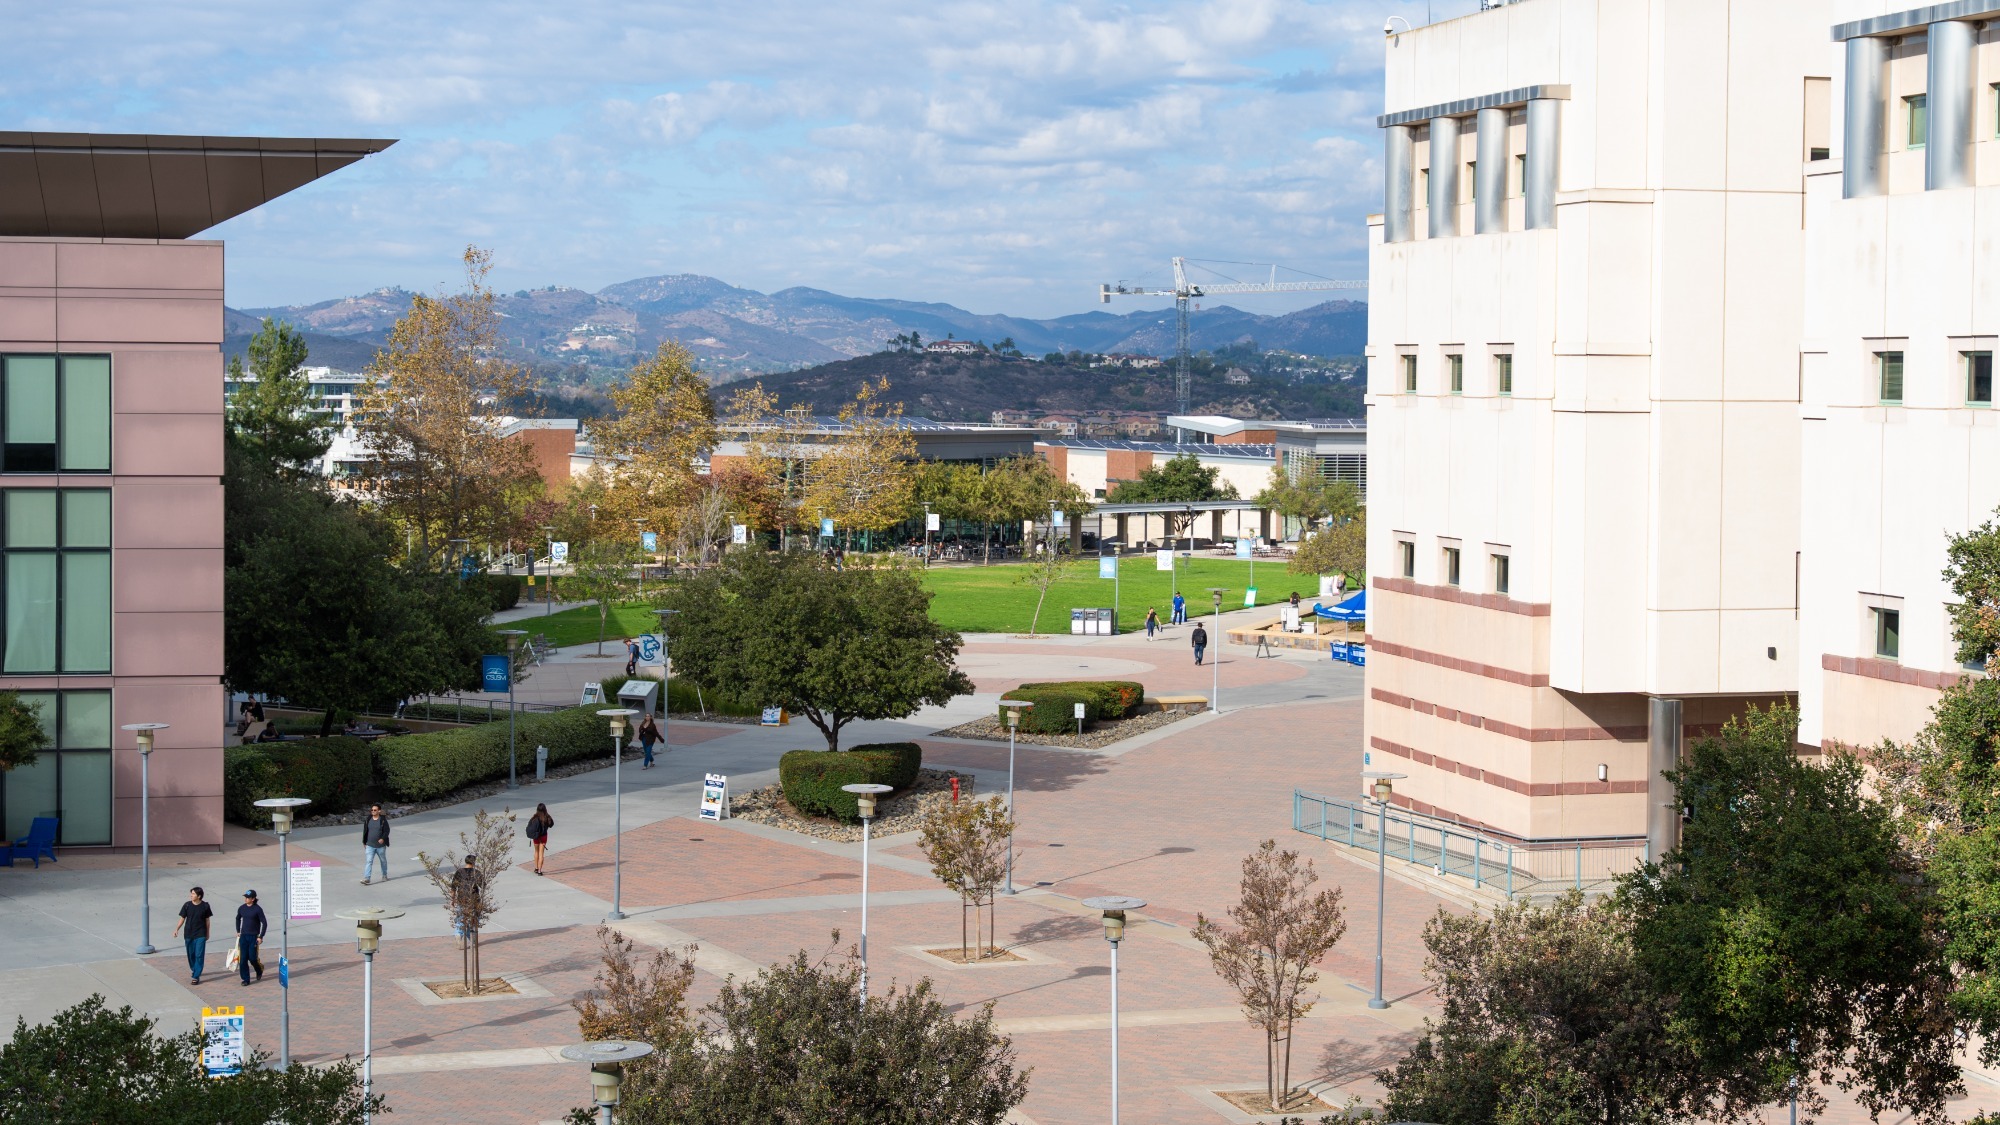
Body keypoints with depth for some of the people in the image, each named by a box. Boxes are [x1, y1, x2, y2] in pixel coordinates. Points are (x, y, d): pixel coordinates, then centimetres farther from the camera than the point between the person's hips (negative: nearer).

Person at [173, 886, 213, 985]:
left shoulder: (205, 906, -6)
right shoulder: (187, 905, -4)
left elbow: (207, 920, 5)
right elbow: (182, 919, 2)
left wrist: (207, 933, 11)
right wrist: (176, 929, -9)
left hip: (200, 935, -2)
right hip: (189, 934, 2)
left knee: (199, 955, -8)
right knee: (191, 955, 14)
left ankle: (196, 976, -7)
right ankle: (194, 970, 37)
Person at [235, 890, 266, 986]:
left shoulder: (257, 909, -11)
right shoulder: (241, 908, 3)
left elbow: (264, 923, -8)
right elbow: (238, 919, 22)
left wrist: (261, 936, -11)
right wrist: (238, 931, 16)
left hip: (254, 937, -4)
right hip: (243, 936, 4)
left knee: (252, 957, -4)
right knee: (243, 959, -2)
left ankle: (259, 970, 28)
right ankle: (245, 979, 6)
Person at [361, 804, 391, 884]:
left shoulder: (383, 820, -8)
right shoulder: (368, 820, 2)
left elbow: (387, 830, -8)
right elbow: (365, 831, 10)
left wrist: (383, 838, -24)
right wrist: (364, 842, 11)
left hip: (381, 845, -1)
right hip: (370, 845, 1)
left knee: (383, 860, 16)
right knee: (368, 861, -10)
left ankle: (384, 876, 35)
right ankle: (367, 878, -16)